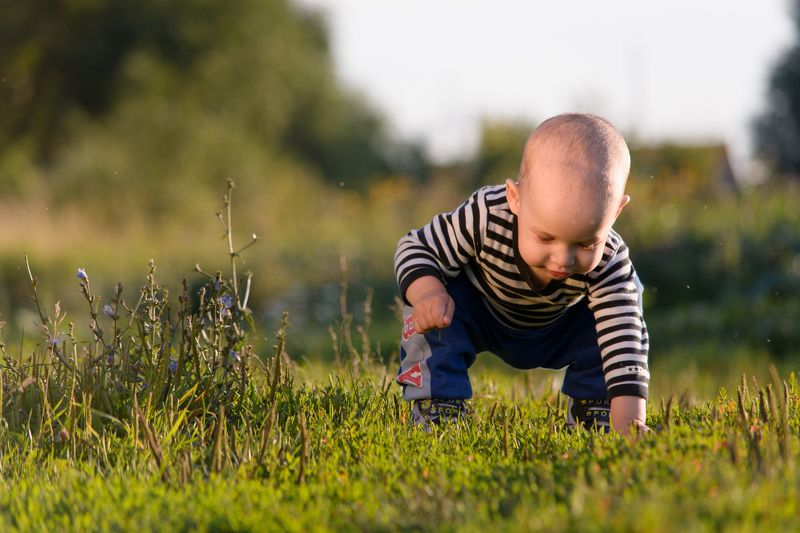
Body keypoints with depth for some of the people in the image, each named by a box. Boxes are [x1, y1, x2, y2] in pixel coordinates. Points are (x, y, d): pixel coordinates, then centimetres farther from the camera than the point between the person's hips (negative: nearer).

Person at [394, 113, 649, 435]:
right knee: (432, 310, -31)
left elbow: (622, 339, -41)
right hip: (479, 313, -2)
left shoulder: (607, 261, -37)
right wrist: (427, 293, -49)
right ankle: (435, 414, -19)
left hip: (556, 331, 2)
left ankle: (592, 420, -1)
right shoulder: (486, 215, -41)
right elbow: (416, 248, -27)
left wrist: (628, 423, -54)